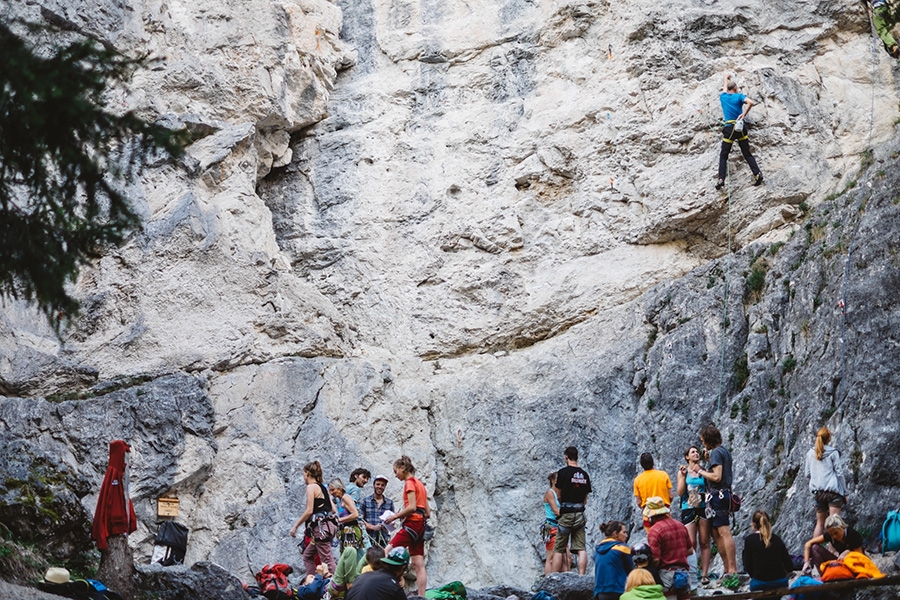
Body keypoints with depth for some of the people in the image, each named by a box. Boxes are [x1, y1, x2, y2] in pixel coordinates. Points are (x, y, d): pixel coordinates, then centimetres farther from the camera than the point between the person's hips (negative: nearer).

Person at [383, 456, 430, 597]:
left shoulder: (410, 483, -5)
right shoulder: (420, 484, 22)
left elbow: (412, 507, -18)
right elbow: (427, 513, 20)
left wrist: (395, 516, -8)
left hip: (412, 524, -10)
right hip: (420, 526, 10)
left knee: (387, 553, -15)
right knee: (418, 565, 3)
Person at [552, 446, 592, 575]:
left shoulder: (563, 472, -8)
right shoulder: (584, 474, 8)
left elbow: (558, 495, 0)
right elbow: (585, 499, 12)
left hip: (566, 513, -4)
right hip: (580, 514, 4)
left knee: (559, 550, 2)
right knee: (581, 549, 2)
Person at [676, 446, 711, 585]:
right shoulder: (683, 472, 6)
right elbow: (680, 492, 0)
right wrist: (683, 475, -10)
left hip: (703, 508, 1)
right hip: (688, 510, -1)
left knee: (704, 543, 0)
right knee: (691, 543, -7)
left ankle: (704, 574, 1)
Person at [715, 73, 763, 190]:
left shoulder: (723, 97, 11)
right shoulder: (739, 96, 4)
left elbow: (725, 87, 35)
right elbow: (751, 102, -16)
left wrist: (726, 79, 54)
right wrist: (744, 114, -6)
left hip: (729, 128, 0)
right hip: (741, 127, 0)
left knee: (723, 156, 4)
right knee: (747, 154, 7)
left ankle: (721, 179, -11)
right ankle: (757, 174, -7)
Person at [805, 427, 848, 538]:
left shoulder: (810, 453, 7)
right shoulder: (833, 453, -3)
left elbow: (807, 474, 11)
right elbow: (839, 473, -3)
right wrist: (845, 492, 3)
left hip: (818, 492, 4)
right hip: (833, 491, -4)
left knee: (820, 523, 14)